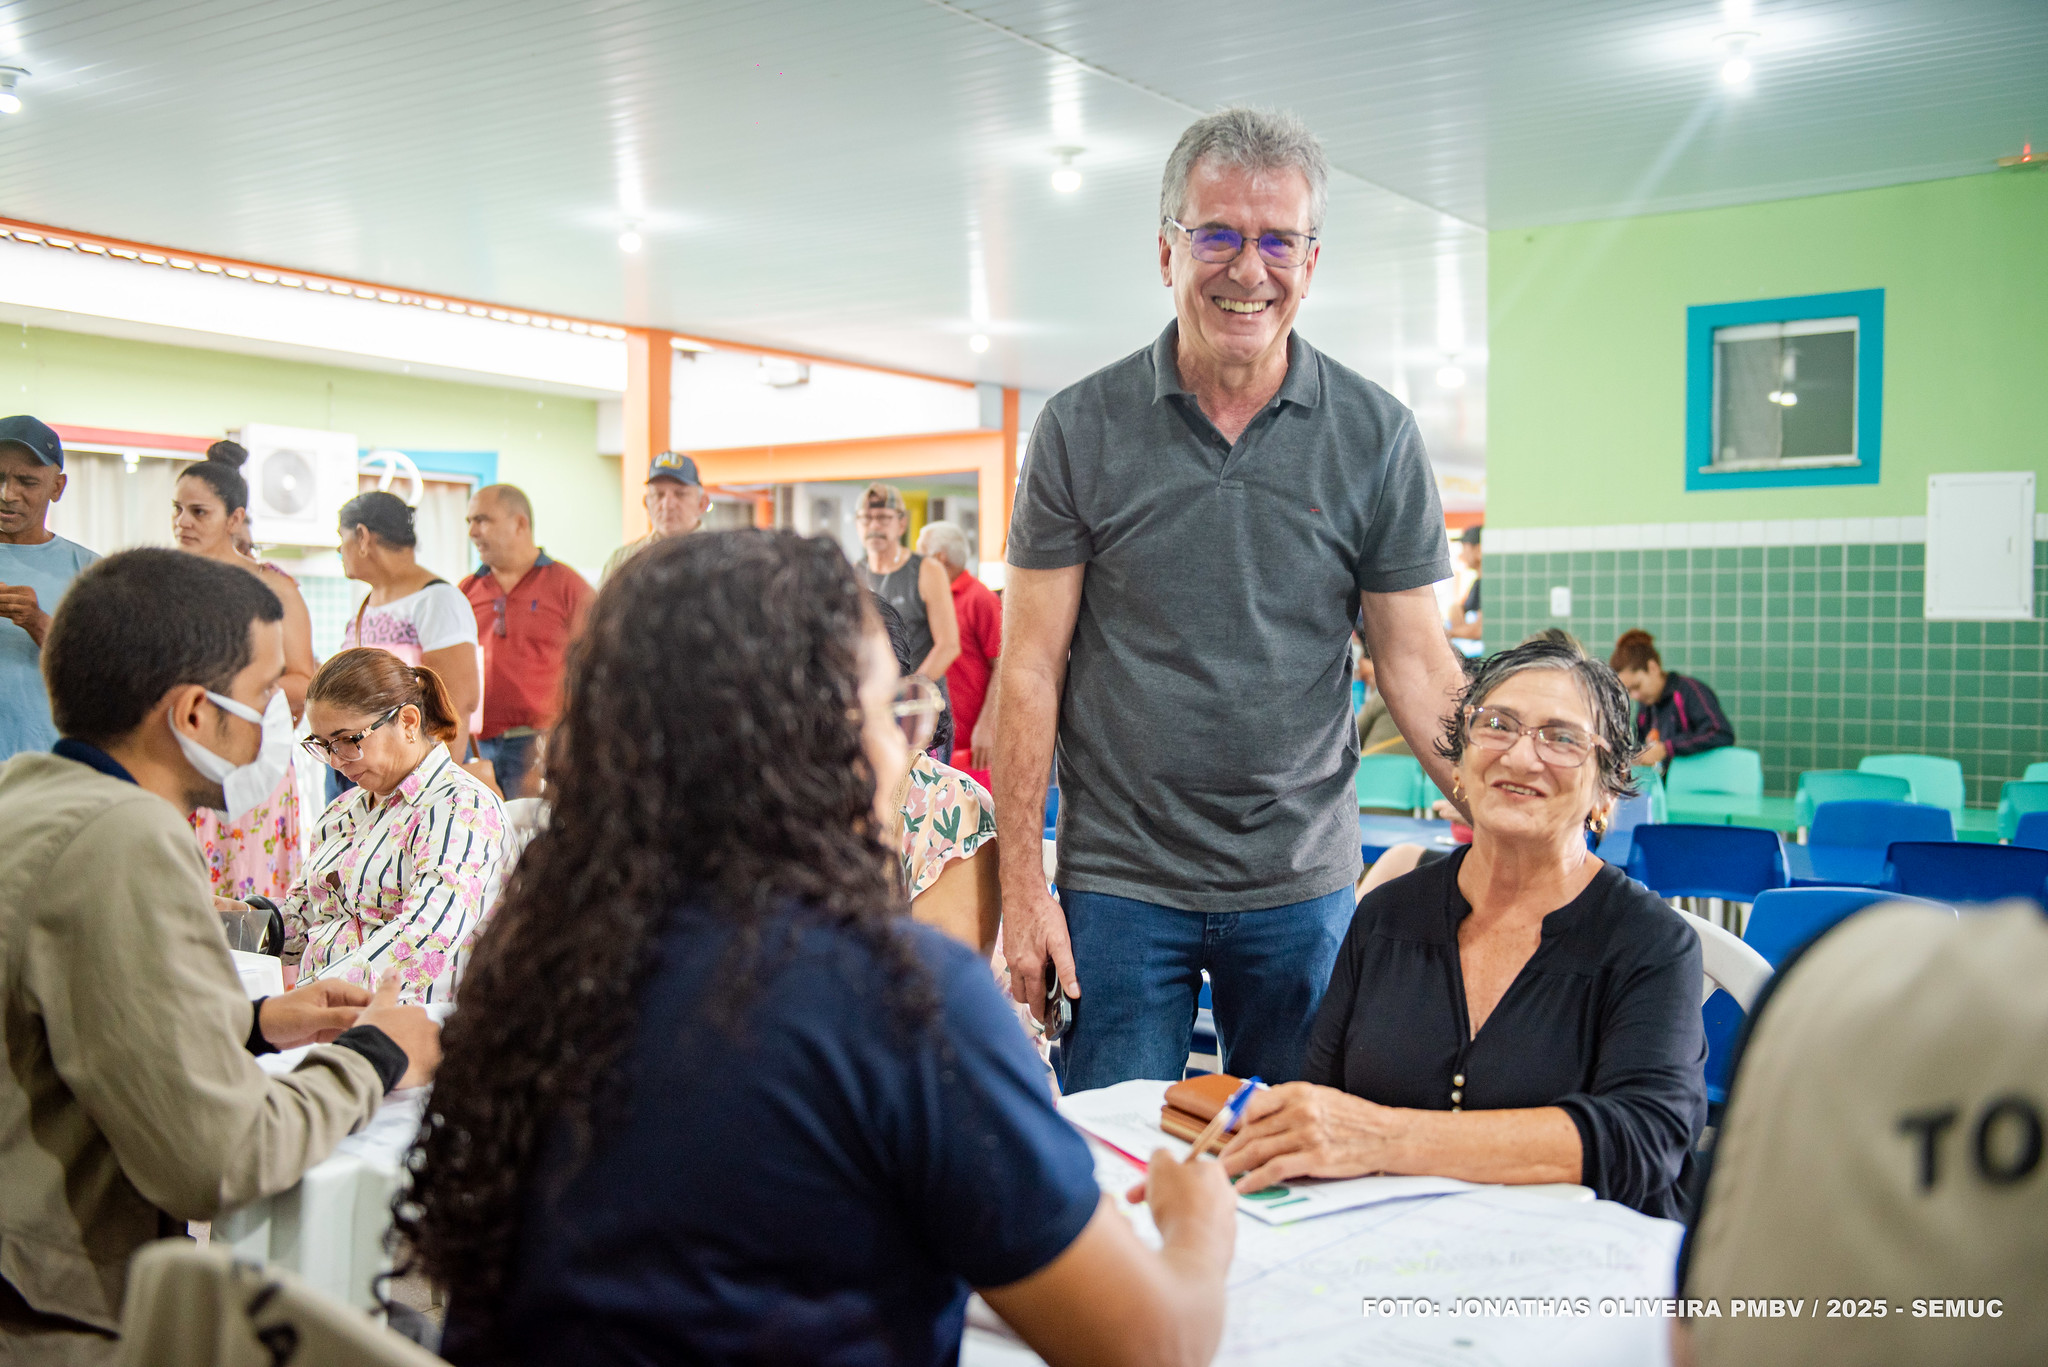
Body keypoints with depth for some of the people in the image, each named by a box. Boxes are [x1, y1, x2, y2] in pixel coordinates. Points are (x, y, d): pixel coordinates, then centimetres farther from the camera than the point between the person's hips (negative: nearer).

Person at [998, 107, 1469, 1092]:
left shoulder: (1376, 438, 0)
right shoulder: (1082, 428, -2)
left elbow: (1416, 663, 2)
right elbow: (1032, 666, -2)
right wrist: (1022, 883, -6)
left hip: (1303, 888, 1)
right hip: (1118, 882, -1)